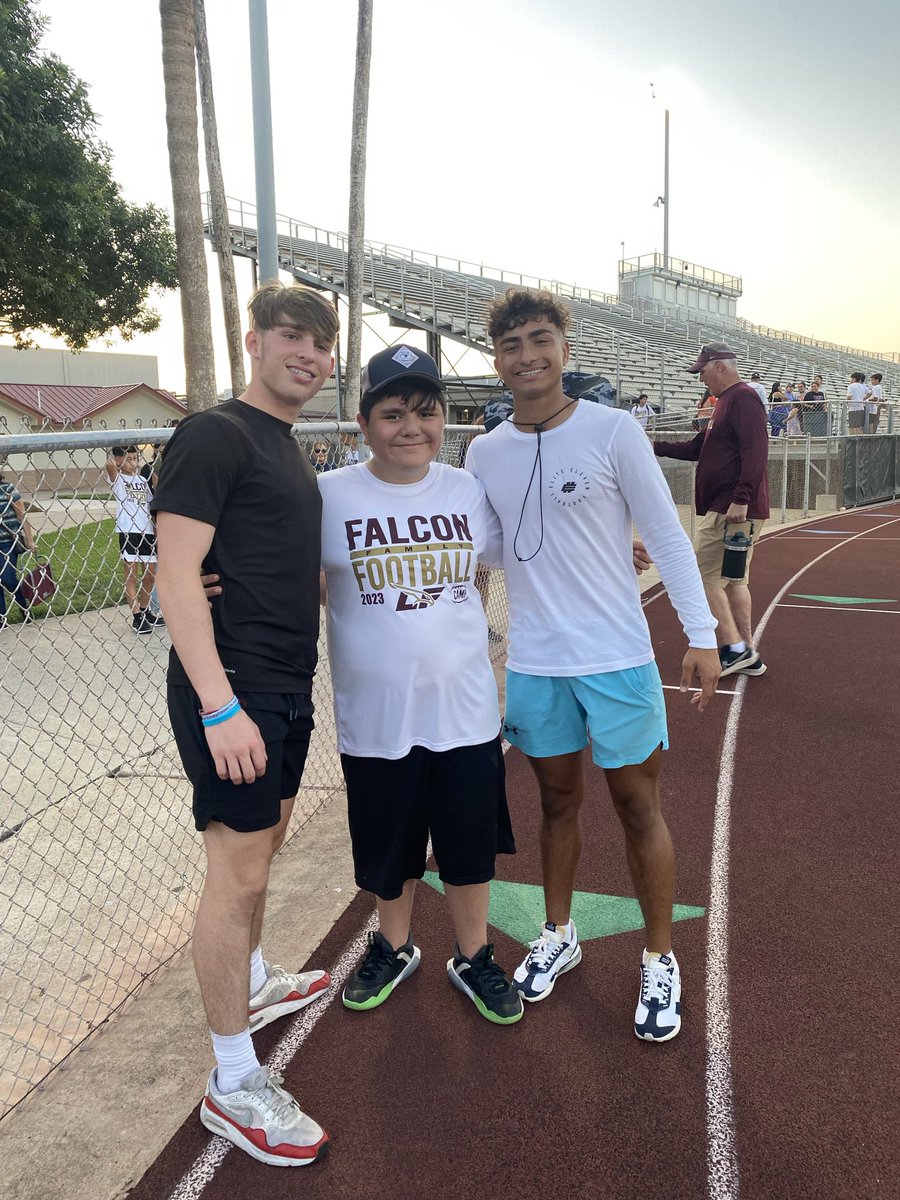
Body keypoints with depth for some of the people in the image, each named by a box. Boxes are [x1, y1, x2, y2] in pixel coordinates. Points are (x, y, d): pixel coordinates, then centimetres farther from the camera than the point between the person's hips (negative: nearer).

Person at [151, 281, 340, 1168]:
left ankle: (252, 983, 43)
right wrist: (219, 706, -23)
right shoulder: (215, 435, -11)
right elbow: (177, 576, -18)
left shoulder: (287, 447, 16)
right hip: (234, 693, -9)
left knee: (264, 842, 21)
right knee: (238, 871, -2)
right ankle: (233, 1084, 13)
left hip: (287, 688, 9)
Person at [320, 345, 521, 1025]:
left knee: (471, 843, 14)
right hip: (376, 715, -1)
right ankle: (395, 945, 45)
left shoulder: (468, 491, -1)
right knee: (390, 846, 17)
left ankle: (473, 957, 39)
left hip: (465, 709, 2)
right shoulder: (328, 496, -8)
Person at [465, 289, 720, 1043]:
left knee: (639, 808, 7)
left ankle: (661, 963, 26)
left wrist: (702, 631, -10)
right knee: (558, 802, 17)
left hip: (617, 659, -3)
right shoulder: (484, 453, 4)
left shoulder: (613, 430, -8)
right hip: (534, 663, 3)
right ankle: (559, 937, 37)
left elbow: (666, 534, -6)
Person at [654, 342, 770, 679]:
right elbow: (698, 449, 26)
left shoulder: (743, 397, -11)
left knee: (708, 577, -8)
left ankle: (734, 649, -4)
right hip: (727, 509, 10)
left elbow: (755, 453, -22)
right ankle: (747, 655, 18)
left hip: (732, 510, -10)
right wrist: (656, 447, 23)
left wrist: (741, 499, -28)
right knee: (734, 580, 12)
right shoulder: (725, 401, 20)